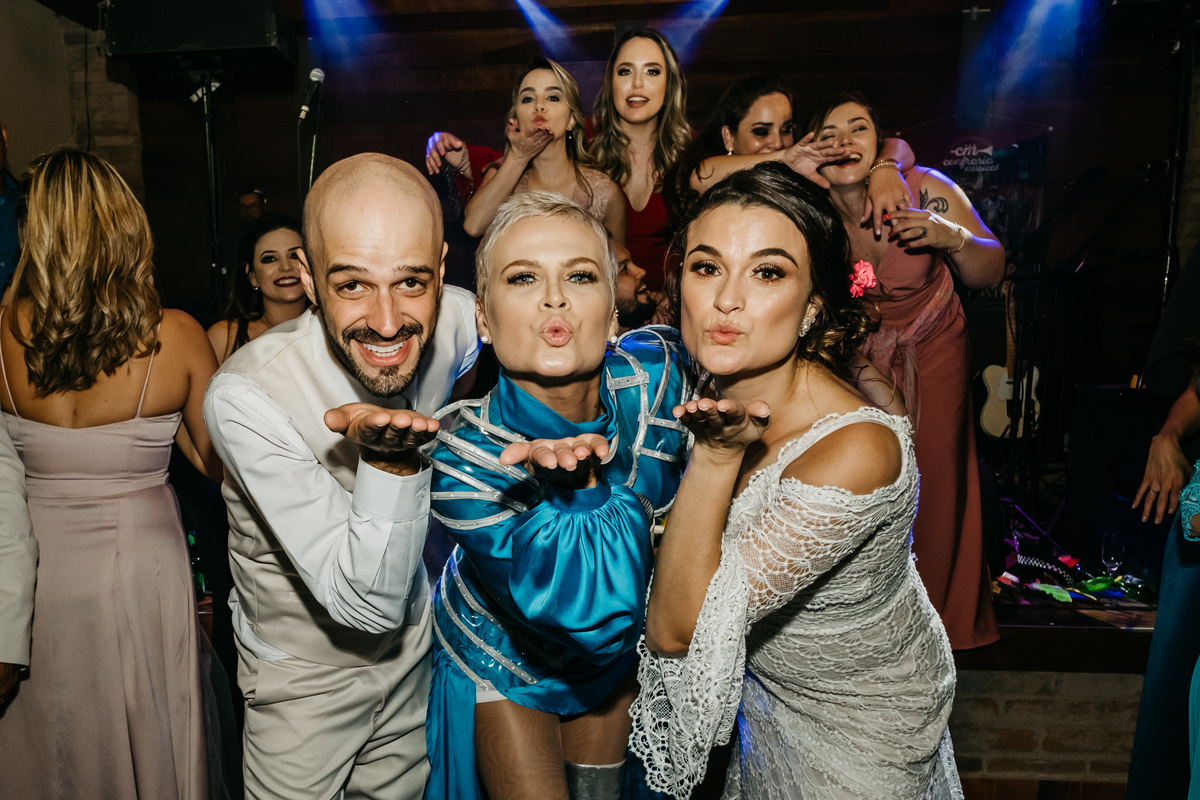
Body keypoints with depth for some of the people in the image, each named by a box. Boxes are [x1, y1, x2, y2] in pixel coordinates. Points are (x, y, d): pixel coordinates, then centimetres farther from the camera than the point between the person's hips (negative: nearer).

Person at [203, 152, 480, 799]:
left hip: (417, 655, 4)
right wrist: (389, 456, -48)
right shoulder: (246, 395, -34)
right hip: (306, 680, -4)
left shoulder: (454, 321, -21)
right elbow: (367, 605, -32)